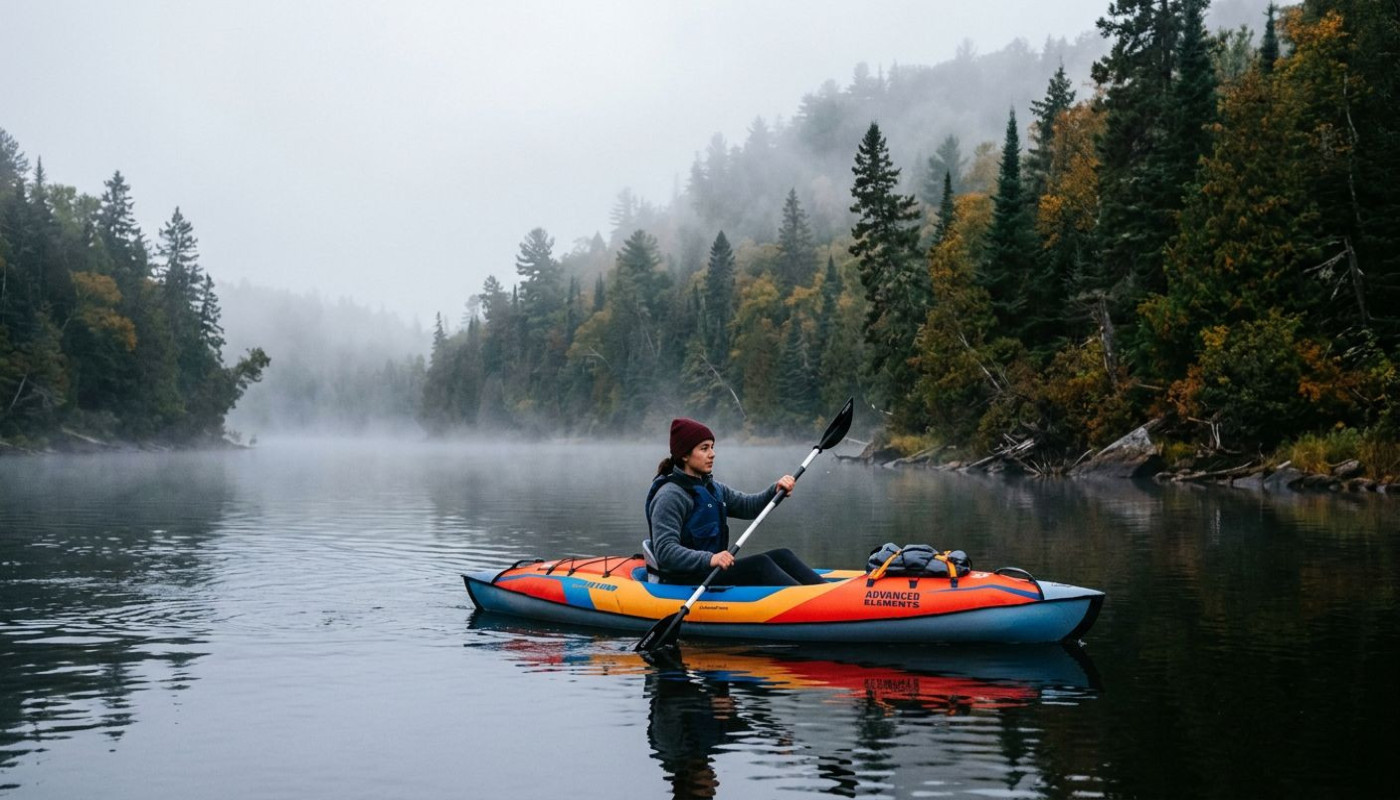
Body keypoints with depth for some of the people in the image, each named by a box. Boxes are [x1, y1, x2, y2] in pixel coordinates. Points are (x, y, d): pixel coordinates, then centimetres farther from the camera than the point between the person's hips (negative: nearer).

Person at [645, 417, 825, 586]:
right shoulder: (670, 496, -15)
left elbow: (748, 506, 17)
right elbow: (665, 552, -24)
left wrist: (775, 491, -3)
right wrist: (709, 559, -37)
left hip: (713, 571, 9)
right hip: (684, 582, -9)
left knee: (781, 555, -5)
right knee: (759, 564, -24)